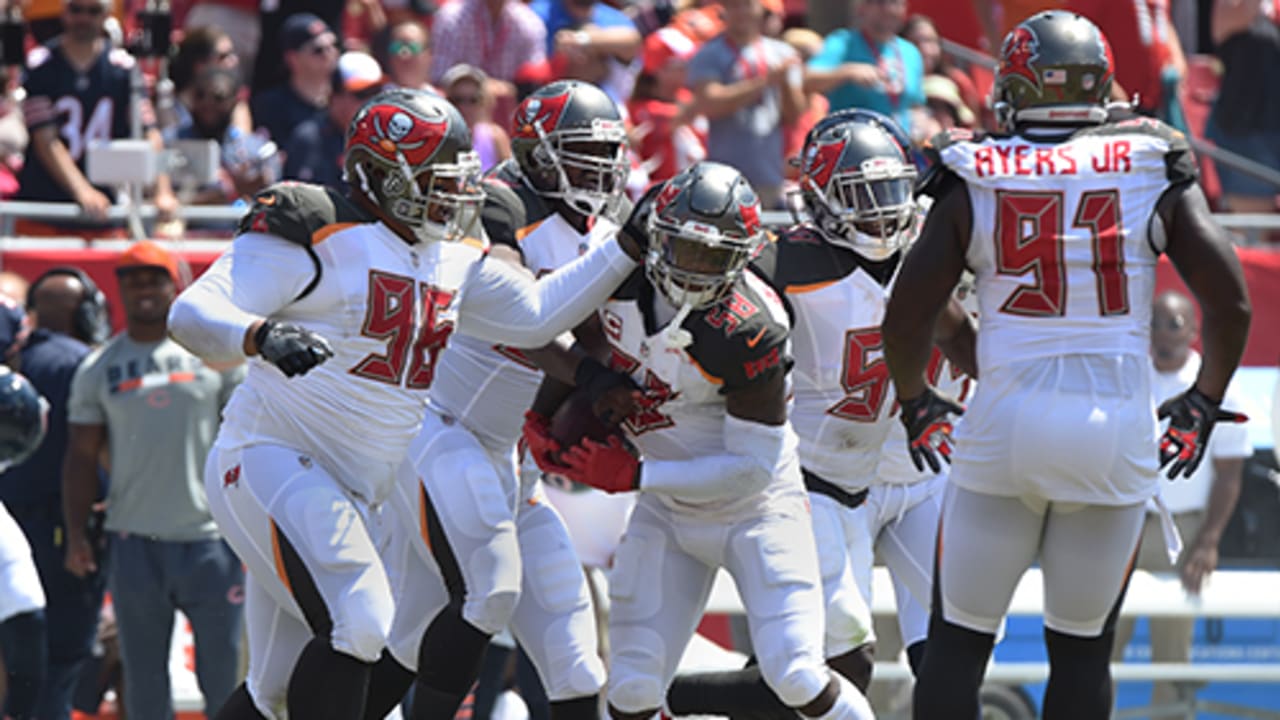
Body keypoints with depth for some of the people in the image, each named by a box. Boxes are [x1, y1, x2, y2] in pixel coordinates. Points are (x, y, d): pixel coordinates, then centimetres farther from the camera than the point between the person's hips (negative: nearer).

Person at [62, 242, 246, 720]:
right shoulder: (99, 368, 8)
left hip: (210, 534, -1)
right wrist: (76, 535, 1)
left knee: (223, 671, 0)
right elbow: (82, 456, 9)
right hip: (136, 541, 1)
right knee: (144, 677, 4)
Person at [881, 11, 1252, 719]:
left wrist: (915, 402, 19)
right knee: (1082, 648, 12)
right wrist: (1204, 404, 16)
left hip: (1005, 422, -1)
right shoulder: (1152, 171, 2)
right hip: (1118, 431, 1)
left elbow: (905, 319, 0)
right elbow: (1230, 305, 0)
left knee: (957, 639, 8)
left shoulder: (973, 181, 1)